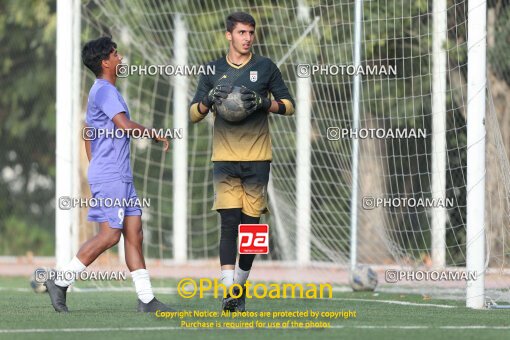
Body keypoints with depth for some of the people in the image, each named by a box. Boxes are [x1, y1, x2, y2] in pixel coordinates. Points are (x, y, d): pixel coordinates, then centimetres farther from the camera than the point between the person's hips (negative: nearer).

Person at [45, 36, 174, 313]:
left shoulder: (103, 91, 20)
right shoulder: (104, 91, -12)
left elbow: (89, 135, 26)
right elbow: (125, 126, -23)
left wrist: (95, 171, 27)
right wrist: (155, 133, -8)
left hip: (120, 176, 10)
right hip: (110, 177, -10)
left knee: (134, 233, 5)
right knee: (110, 235, -12)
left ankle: (146, 298, 3)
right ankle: (60, 282, -7)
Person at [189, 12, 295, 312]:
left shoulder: (266, 67, 8)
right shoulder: (213, 71, 10)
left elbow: (289, 105, 8)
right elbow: (194, 113, 11)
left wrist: (264, 103, -11)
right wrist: (208, 101, -11)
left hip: (257, 157, 1)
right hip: (225, 157, 0)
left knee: (251, 222, 2)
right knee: (229, 219, -13)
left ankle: (241, 286, 16)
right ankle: (229, 290, -19)